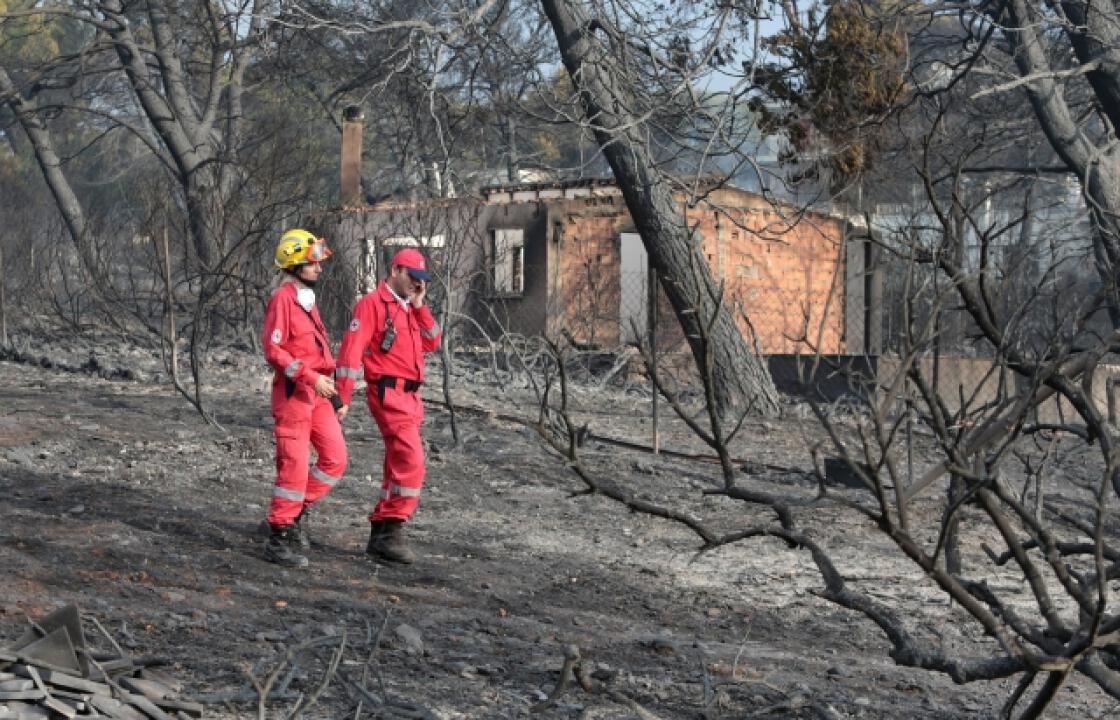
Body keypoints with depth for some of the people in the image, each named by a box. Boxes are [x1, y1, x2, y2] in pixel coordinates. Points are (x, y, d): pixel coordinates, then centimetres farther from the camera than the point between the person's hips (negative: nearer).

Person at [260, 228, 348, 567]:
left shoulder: (307, 298, 17)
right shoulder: (282, 298, -11)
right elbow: (273, 350, -17)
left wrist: (328, 386, 20)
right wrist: (310, 377, -20)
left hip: (317, 392, 9)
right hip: (293, 392, -9)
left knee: (335, 458, 6)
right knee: (294, 465, -6)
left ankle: (297, 510, 21)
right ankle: (279, 537, 3)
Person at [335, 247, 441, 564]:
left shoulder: (410, 309, 19)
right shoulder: (372, 303, -6)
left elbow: (432, 343, 12)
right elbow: (352, 349, -12)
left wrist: (420, 306, 4)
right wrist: (343, 397, -17)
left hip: (410, 396, 9)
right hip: (388, 393, -9)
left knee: (398, 465, 12)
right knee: (411, 462, -17)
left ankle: (380, 533, 20)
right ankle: (392, 532, -12)